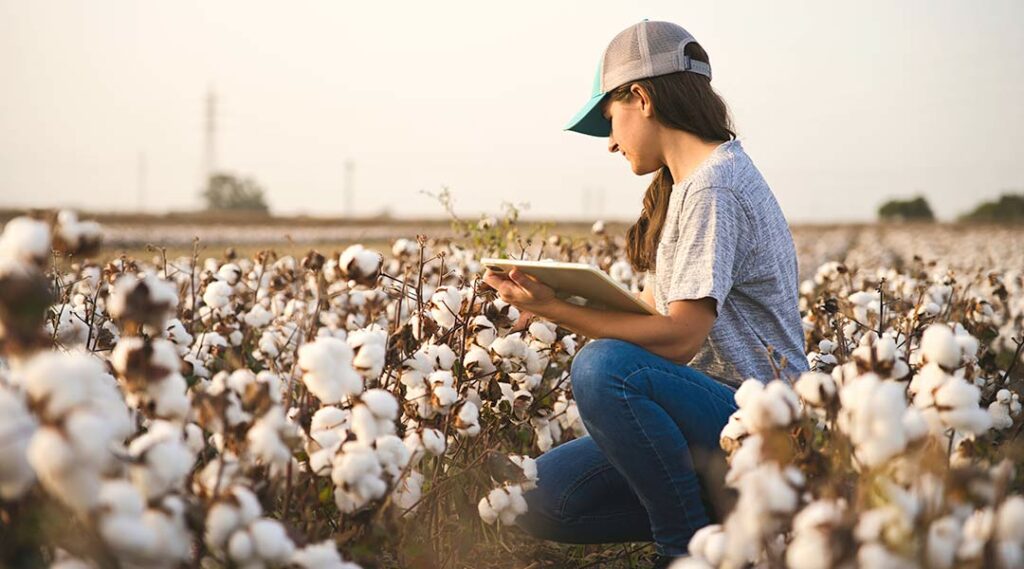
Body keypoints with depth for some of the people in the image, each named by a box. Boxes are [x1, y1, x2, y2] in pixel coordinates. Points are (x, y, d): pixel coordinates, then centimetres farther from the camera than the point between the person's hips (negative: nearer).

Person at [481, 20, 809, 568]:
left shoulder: (712, 186, -16)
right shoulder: (685, 183, 16)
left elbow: (680, 336, -22)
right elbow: (655, 310, 15)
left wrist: (555, 309, -23)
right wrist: (549, 298, 9)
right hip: (711, 409, 9)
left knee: (605, 365, -35)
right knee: (539, 500, -3)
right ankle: (718, 509, 7)